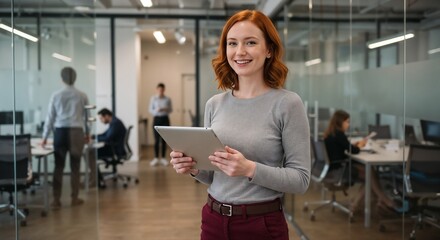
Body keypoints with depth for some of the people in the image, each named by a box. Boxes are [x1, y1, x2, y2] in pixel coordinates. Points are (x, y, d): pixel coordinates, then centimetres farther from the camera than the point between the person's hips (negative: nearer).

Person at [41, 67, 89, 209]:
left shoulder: (56, 95, 2)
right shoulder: (82, 96, 1)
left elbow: (50, 117, 5)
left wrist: (45, 136, 14)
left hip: (60, 132, 1)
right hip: (76, 132, -1)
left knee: (58, 167, 6)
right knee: (75, 167, 8)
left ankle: (56, 200, 7)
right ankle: (75, 198, 15)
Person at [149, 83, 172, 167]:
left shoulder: (168, 99, 2)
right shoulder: (153, 98, 0)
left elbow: (171, 110, 5)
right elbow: (150, 110, 0)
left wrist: (166, 109, -16)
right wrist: (156, 110, -19)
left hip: (165, 119, 1)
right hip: (157, 119, -1)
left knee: (164, 139, 4)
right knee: (156, 139, -1)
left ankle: (163, 158, 12)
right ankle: (156, 158, 7)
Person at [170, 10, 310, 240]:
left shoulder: (287, 103, -11)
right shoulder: (214, 104, 2)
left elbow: (301, 179, -12)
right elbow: (212, 176, 11)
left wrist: (250, 169, -24)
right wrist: (193, 167, -9)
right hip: (214, 220, 4)